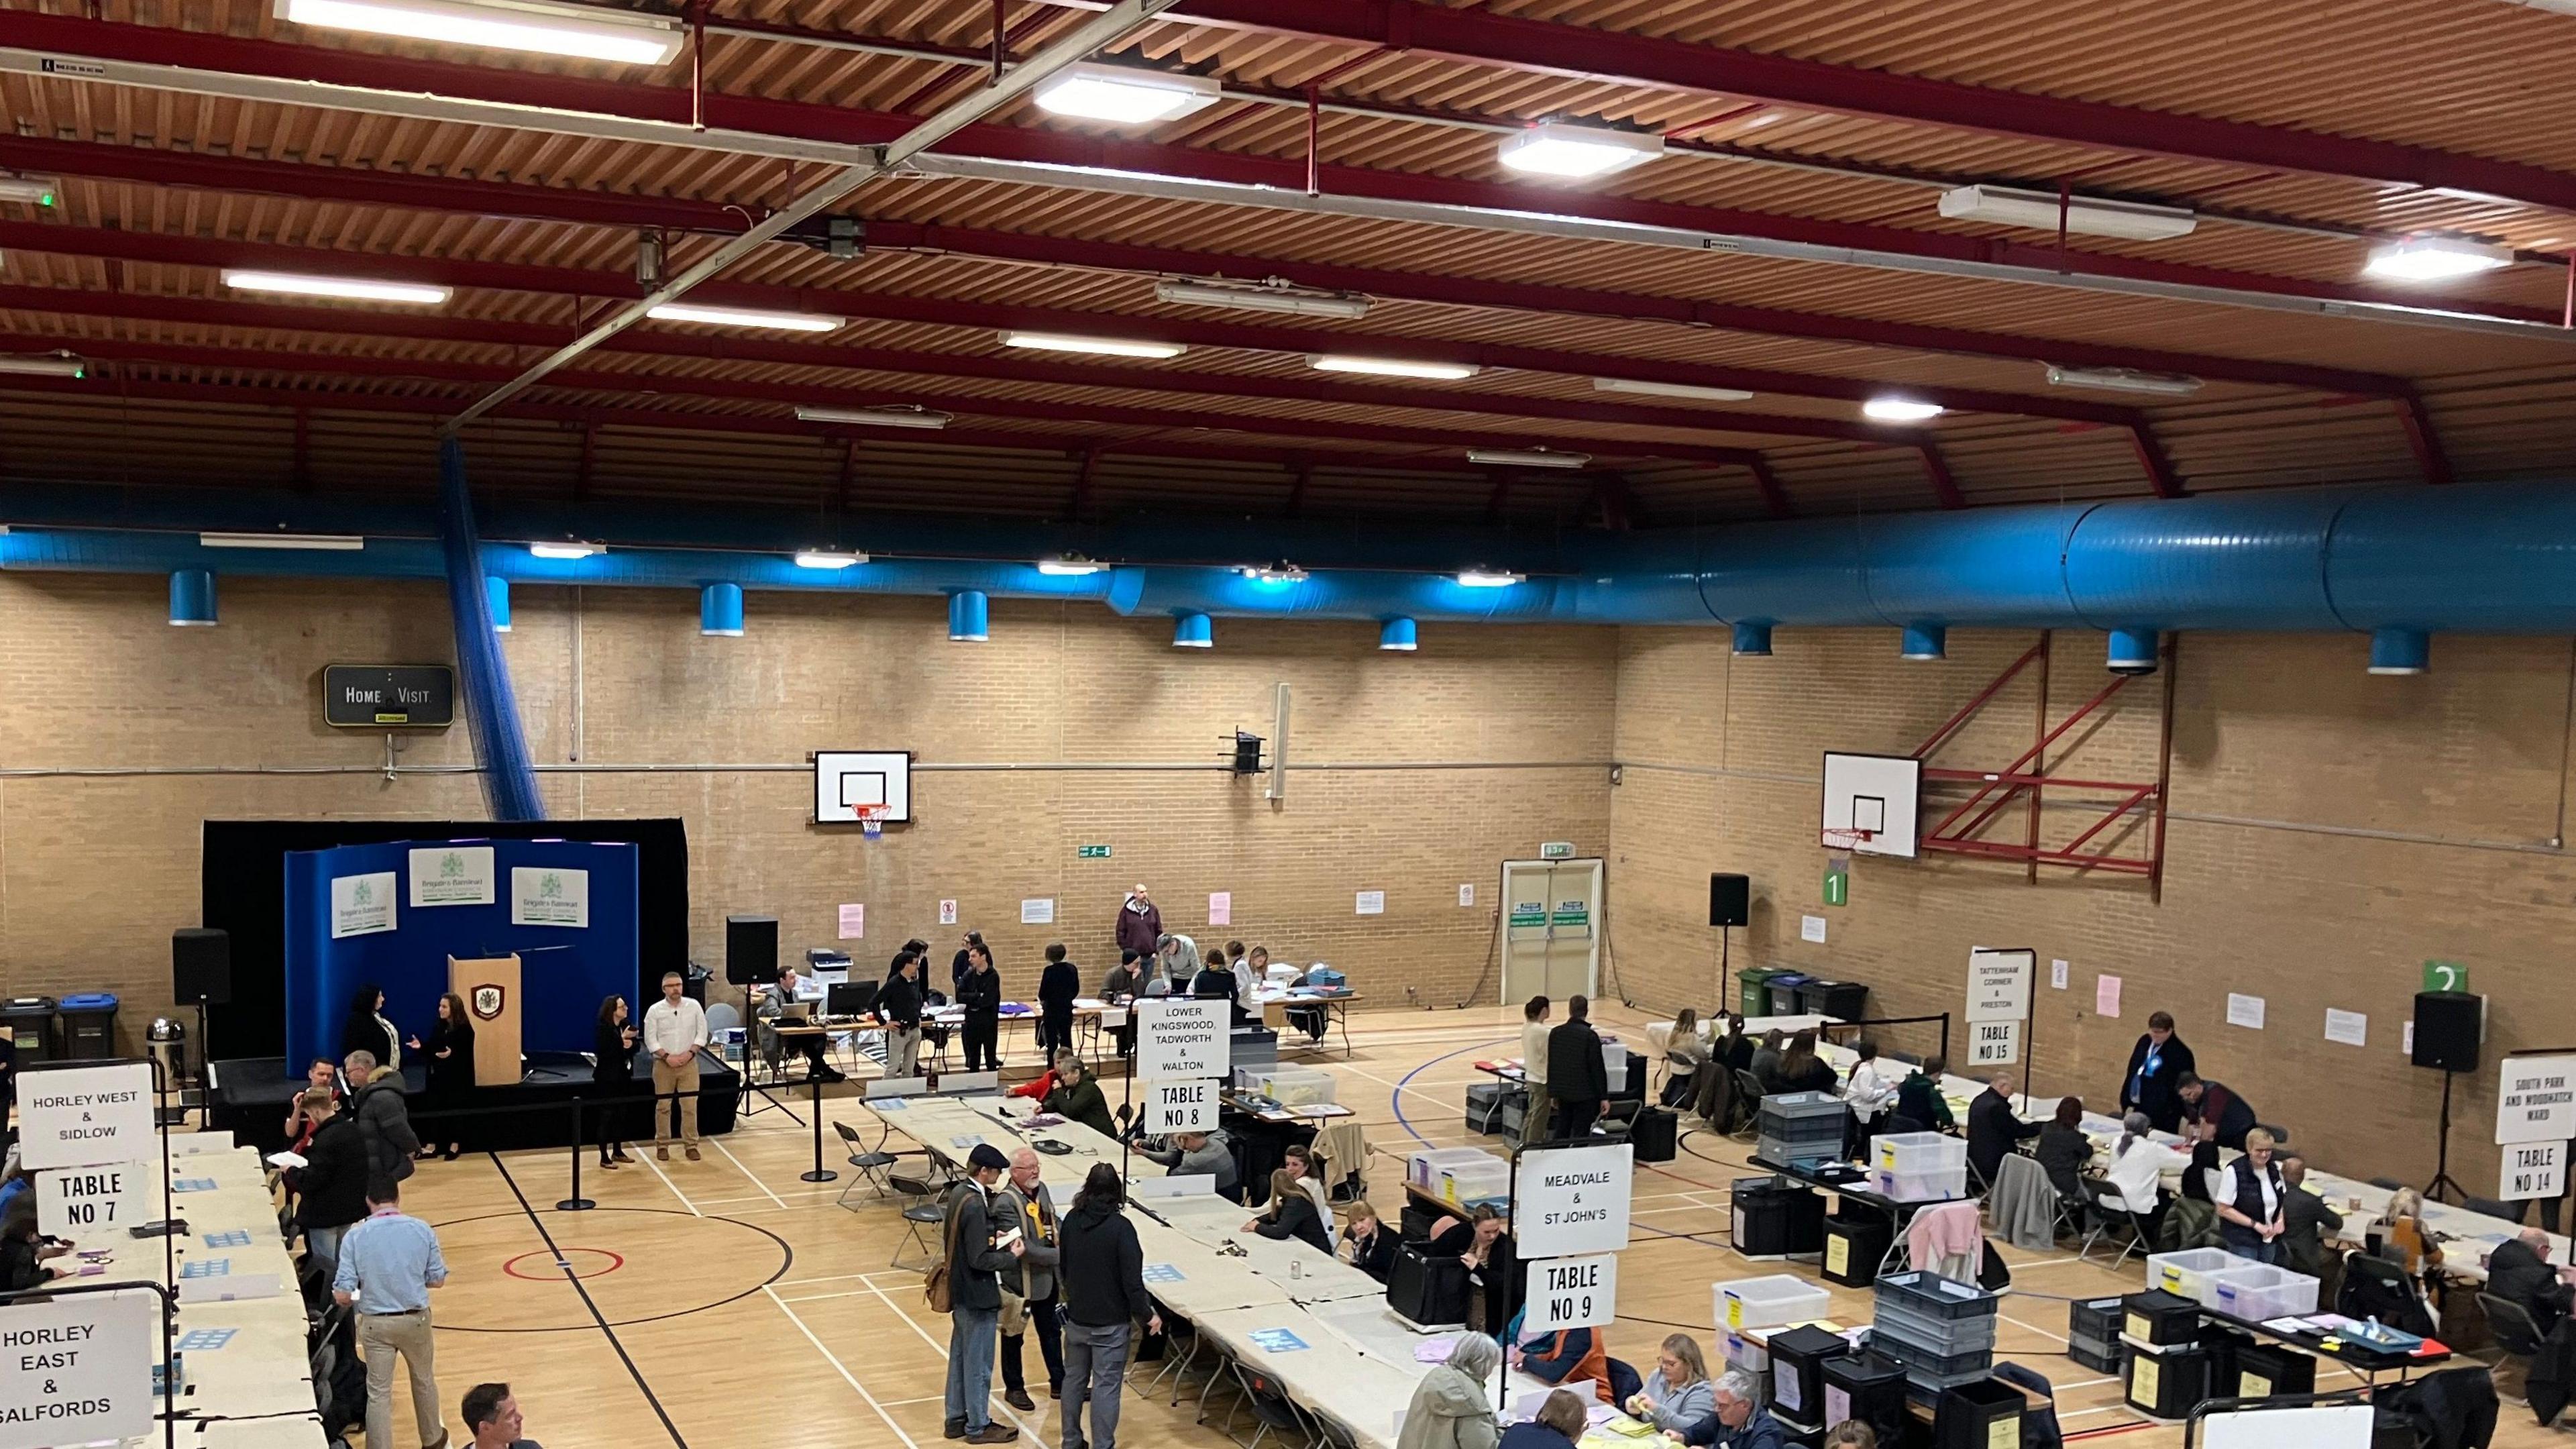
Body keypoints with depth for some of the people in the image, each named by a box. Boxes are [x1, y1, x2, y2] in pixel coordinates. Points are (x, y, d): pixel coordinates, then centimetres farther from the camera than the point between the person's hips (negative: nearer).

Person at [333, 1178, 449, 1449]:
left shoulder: (355, 1236, -12)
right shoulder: (422, 1230, -9)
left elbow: (342, 1295, -13)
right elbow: (438, 1280, -2)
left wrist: (347, 1301, 10)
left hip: (375, 1323, -2)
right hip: (415, 1320, 2)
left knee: (379, 1393, 10)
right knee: (424, 1380, 24)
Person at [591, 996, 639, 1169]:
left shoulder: (627, 1025, 6)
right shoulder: (602, 1027, -13)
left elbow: (636, 1048, 7)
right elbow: (602, 1051, -23)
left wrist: (631, 1044, -15)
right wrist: (621, 1039, -21)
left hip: (623, 1077, 7)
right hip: (607, 1078, -7)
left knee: (621, 1114, 12)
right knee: (606, 1115, -3)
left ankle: (617, 1152, 25)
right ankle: (604, 1157, 1)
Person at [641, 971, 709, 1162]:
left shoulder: (694, 1006, 0)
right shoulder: (655, 1010, -4)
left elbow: (702, 1032, 1)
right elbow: (650, 1039, -4)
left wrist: (690, 1053, -11)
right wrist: (667, 1056, -14)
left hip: (688, 1063, 1)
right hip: (663, 1064, -1)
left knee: (690, 1106, 0)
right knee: (663, 1107, 5)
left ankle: (691, 1145, 8)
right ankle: (662, 1146, 15)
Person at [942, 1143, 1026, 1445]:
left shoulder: (958, 1192, 2)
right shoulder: (974, 1205, -26)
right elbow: (979, 1260, -26)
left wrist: (993, 1239, 9)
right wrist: (1012, 1255, -12)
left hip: (961, 1291, 9)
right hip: (978, 1295, -9)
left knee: (960, 1357, 19)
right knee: (978, 1363, 5)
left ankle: (957, 1418, 31)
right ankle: (978, 1426, 17)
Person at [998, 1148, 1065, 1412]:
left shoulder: (1041, 1188, 0)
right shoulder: (1005, 1202, -25)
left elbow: (1055, 1222, 11)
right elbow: (1023, 1247, -27)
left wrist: (1067, 1244, -9)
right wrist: (1059, 1255, -22)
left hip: (1047, 1276, 7)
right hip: (1019, 1281, -7)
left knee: (1050, 1331, 20)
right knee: (1014, 1337, 12)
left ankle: (1058, 1383, 34)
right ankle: (1014, 1388, 28)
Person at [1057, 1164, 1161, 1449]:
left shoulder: (1071, 1220, -3)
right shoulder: (1120, 1227, -20)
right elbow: (1132, 1279, -19)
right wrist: (1147, 1315, -5)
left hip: (1076, 1316, 6)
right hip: (1110, 1322, -6)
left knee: (1074, 1379, 18)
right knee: (1106, 1386, 1)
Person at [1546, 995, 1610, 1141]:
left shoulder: (1555, 1033, 0)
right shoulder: (1590, 1036, -15)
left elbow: (1551, 1065, 7)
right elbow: (1598, 1068, -13)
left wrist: (1552, 1093, 16)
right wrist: (1603, 1097, -6)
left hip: (1563, 1092, 5)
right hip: (1585, 1094, -5)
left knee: (1561, 1132, 16)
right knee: (1580, 1135, 1)